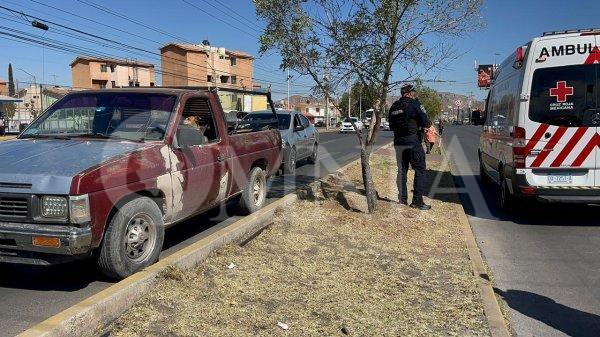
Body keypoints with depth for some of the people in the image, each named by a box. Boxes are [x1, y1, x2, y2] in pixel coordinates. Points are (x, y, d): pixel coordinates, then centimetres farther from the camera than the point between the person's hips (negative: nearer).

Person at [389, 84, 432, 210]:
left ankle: (402, 199, 16)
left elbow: (391, 126, 19)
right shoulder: (414, 104, -6)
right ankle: (417, 201, -5)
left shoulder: (394, 106, 12)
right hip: (412, 141, -6)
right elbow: (425, 122, -9)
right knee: (420, 170, -1)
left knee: (402, 170, 13)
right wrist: (429, 123, 11)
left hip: (398, 142, 7)